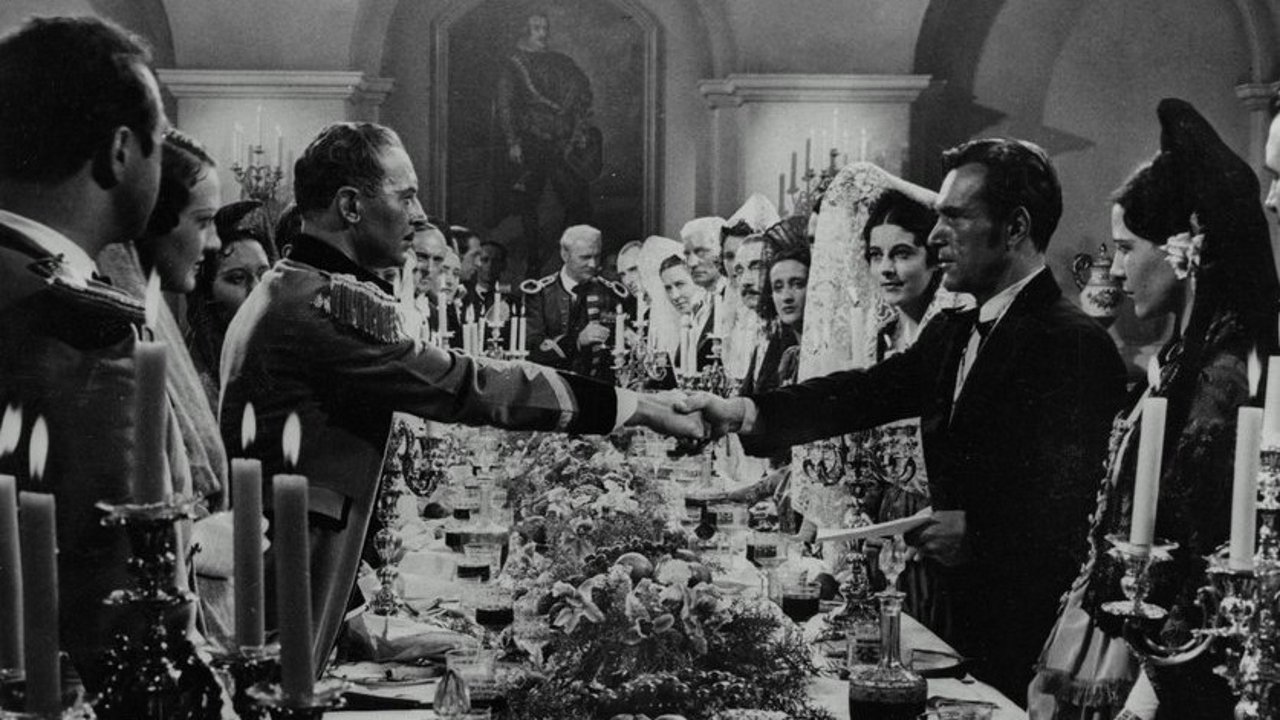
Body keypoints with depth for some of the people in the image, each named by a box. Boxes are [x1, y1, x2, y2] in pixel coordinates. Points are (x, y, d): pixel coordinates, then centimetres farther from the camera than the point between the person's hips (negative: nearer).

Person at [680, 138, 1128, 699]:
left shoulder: (1075, 344, -15)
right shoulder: (954, 330, 13)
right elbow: (868, 392, 4)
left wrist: (977, 531, -25)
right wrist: (746, 414, -7)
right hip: (952, 603, 8)